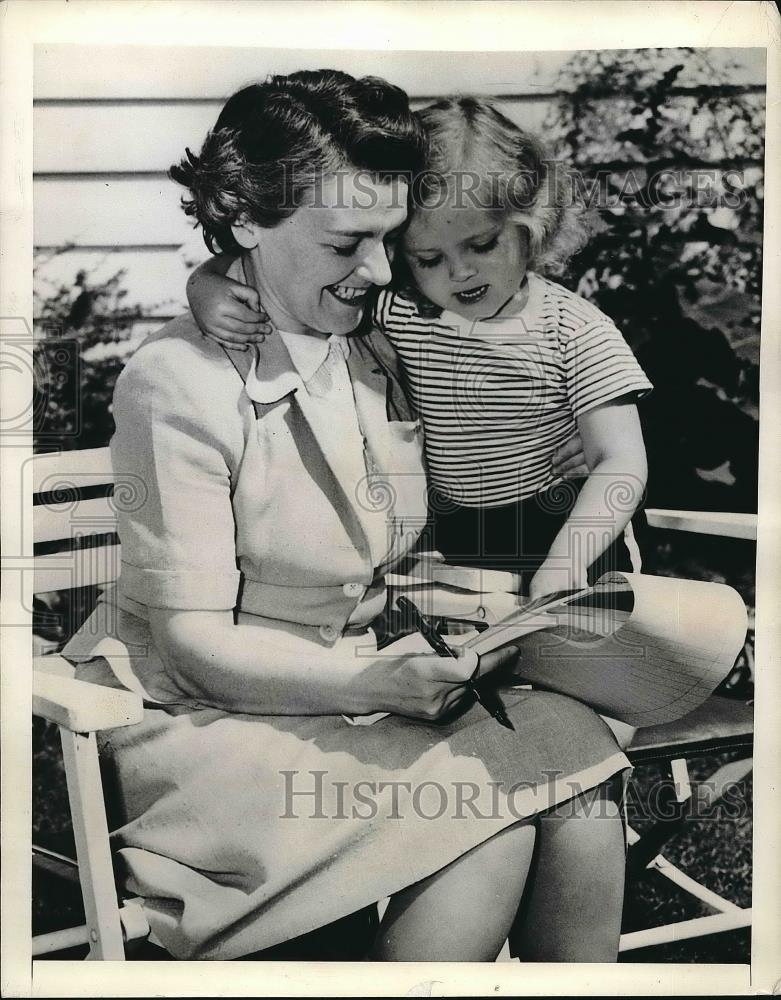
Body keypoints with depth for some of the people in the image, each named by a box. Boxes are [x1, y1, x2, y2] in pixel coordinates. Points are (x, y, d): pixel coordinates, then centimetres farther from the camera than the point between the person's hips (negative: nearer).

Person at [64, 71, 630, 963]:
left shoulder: (374, 353, 6)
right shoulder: (180, 385, -16)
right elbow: (194, 640, -16)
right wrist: (369, 682, -27)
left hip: (353, 686, 6)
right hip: (204, 723, -6)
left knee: (570, 738, -18)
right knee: (491, 828, -24)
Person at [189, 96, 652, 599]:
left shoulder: (576, 330, -12)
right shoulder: (396, 312, -7)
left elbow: (621, 461, -15)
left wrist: (564, 563, -28)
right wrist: (210, 287, -23)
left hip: (568, 543, -2)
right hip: (445, 548, 2)